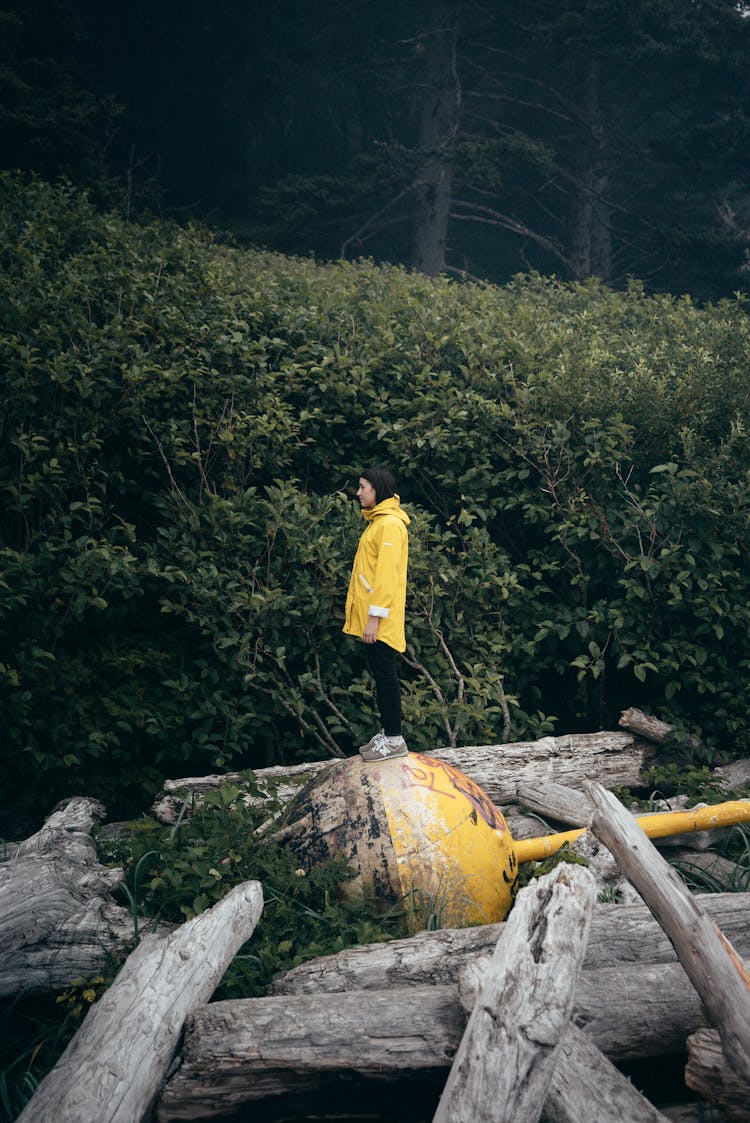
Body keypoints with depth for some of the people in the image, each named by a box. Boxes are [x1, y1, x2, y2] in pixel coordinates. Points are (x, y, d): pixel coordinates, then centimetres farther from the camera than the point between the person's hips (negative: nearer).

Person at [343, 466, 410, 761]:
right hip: (370, 617, 10)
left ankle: (395, 740, 1)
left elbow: (387, 574, -20)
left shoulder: (390, 523, -15)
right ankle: (387, 733, 21)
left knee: (385, 674, -5)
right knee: (380, 674, 13)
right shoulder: (378, 521, 16)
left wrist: (375, 617, -22)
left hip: (380, 619, -10)